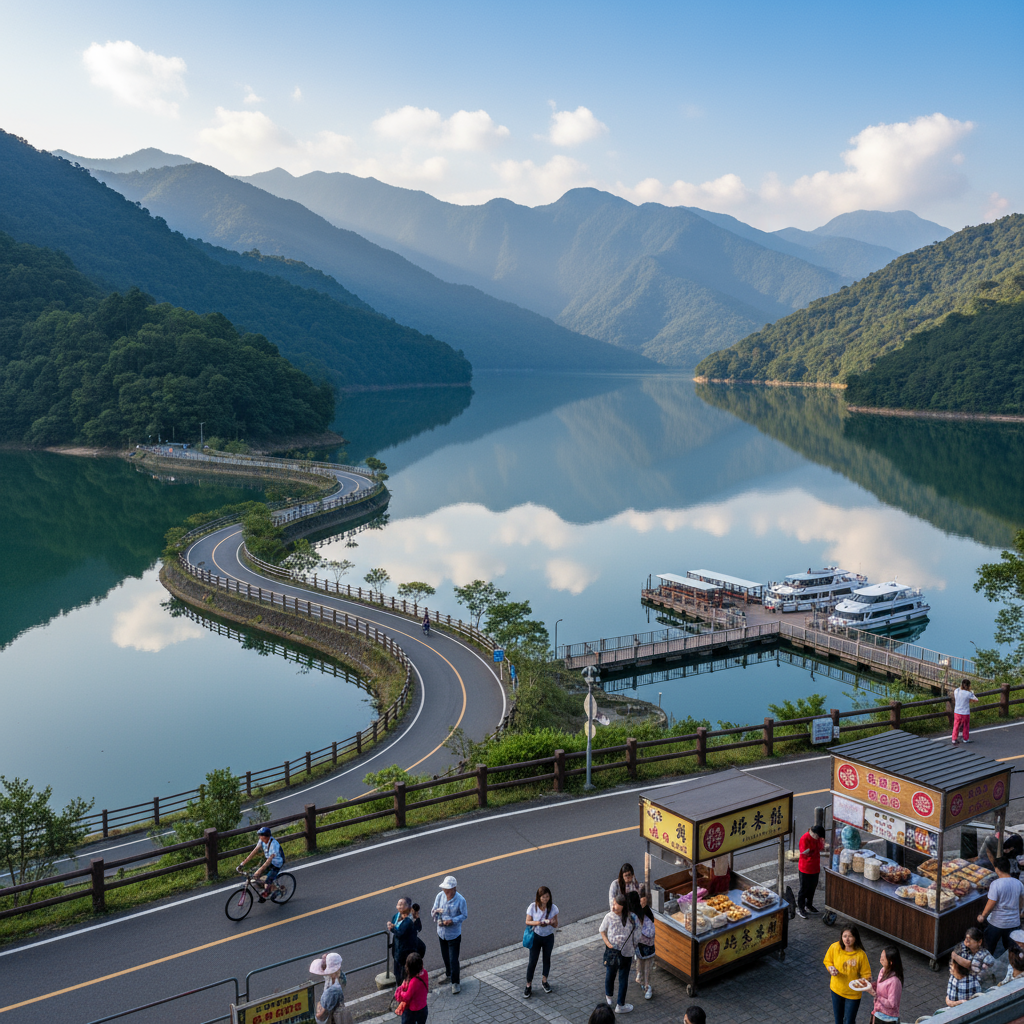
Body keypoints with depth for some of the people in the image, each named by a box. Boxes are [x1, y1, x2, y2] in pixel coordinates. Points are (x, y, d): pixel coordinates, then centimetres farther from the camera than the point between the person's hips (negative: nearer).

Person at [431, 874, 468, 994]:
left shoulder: (460, 900, -21)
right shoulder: (440, 896, -10)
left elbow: (464, 915, -11)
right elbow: (433, 912, 0)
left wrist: (452, 920, -25)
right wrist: (436, 912, -24)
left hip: (454, 934, -5)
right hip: (442, 932, 5)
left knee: (453, 959, 0)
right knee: (445, 956, 23)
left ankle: (455, 982, 17)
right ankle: (448, 974, 48)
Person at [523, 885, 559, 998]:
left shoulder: (553, 908, -12)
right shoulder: (533, 907, -16)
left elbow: (556, 925, -6)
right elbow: (528, 922, -10)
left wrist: (552, 922, -29)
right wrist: (537, 923, -29)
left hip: (549, 937, 2)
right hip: (536, 937, -2)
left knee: (547, 959, 16)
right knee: (532, 961, 0)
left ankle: (544, 981, 38)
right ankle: (528, 986, 13)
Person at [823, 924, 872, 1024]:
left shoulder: (861, 954, -24)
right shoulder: (835, 947, -17)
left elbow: (866, 974, -13)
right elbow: (827, 961, 1)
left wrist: (865, 980, -34)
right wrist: (831, 968, -19)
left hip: (853, 993, -3)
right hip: (837, 989, 3)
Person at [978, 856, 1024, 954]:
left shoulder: (996, 884, -21)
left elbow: (991, 905, -19)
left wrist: (982, 917, -4)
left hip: (997, 923, -4)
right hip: (1014, 923, 4)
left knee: (989, 949, 16)